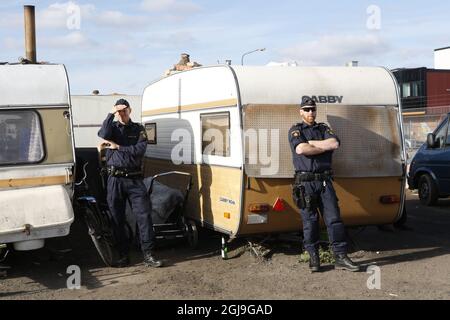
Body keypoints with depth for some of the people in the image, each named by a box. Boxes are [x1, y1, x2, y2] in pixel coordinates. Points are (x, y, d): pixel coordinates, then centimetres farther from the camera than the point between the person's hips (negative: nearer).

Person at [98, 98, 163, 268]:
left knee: (144, 215, -6)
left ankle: (148, 255, -2)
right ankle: (123, 255, 14)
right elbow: (103, 134, -14)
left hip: (135, 179, -1)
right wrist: (111, 114, -15)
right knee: (117, 218, 4)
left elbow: (140, 150, -7)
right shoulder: (112, 127, 11)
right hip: (115, 179, 1)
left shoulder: (138, 129, 9)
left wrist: (118, 147, -9)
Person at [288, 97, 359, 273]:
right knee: (310, 221, 1)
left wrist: (311, 143, -7)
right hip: (305, 182, -3)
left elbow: (335, 143, -6)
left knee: (334, 218, -1)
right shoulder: (296, 130, 4)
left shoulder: (324, 129, 15)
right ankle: (313, 258, 12)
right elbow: (300, 149, -16)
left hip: (324, 181, 3)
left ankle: (341, 257, 3)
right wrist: (325, 147, -5)